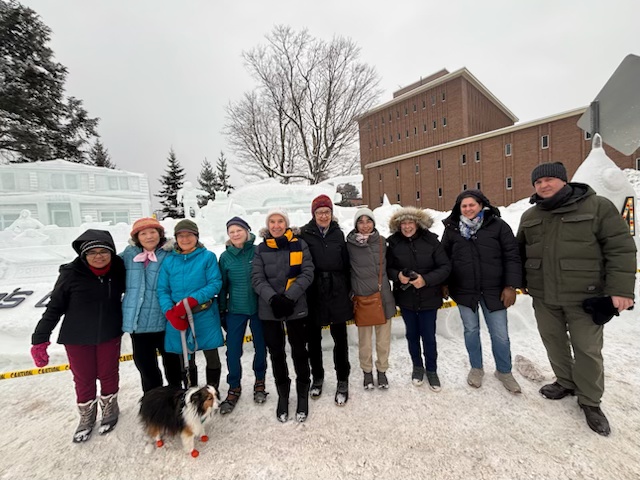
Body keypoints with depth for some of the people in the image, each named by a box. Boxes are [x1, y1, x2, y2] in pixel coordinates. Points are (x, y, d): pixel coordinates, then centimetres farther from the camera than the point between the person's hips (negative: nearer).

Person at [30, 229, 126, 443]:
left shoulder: (119, 270, -13)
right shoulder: (71, 274, -17)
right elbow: (54, 307, -7)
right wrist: (40, 339, -7)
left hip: (110, 335, 1)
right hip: (77, 338, -1)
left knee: (108, 374, 15)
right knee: (83, 379, 15)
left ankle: (109, 409, 40)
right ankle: (86, 417, 39)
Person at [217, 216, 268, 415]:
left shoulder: (258, 251, -6)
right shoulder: (226, 256, 0)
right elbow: (222, 285, 7)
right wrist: (221, 310, 8)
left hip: (258, 308, -1)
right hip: (235, 310, 1)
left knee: (260, 347, 13)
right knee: (233, 351, 4)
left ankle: (259, 383, 36)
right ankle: (234, 389, 26)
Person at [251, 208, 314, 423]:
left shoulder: (299, 244, -2)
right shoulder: (261, 249, 2)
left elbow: (307, 273, -7)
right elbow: (257, 278, -4)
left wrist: (289, 297, -18)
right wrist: (273, 298, -19)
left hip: (295, 307, -1)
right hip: (269, 309, 2)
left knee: (299, 351, 10)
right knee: (276, 353, 14)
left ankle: (303, 395, 32)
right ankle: (283, 395, 34)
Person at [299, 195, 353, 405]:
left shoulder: (338, 234, 5)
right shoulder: (305, 234, -3)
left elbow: (346, 263, 8)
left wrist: (347, 291, 6)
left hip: (337, 294, 1)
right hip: (313, 295, -1)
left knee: (340, 339, 8)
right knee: (313, 339, 13)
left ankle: (343, 382, 25)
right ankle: (317, 378, 35)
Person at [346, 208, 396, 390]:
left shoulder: (381, 241, 0)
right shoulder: (350, 244, -7)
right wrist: (352, 289, 3)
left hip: (383, 296, 2)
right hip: (362, 297, -2)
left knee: (383, 338, 12)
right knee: (364, 340, 10)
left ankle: (382, 370, 34)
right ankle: (367, 371, 32)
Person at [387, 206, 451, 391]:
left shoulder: (431, 240, -11)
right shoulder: (394, 243, -8)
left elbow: (445, 267, -10)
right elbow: (387, 268, 1)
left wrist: (426, 279, -23)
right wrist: (397, 275, -20)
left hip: (428, 298, -1)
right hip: (406, 298, 1)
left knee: (428, 335, 10)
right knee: (412, 334, 17)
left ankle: (431, 370, 34)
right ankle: (417, 366, 40)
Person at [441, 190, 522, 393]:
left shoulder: (498, 225, -4)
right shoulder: (452, 229, 0)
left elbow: (512, 256, -4)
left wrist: (511, 285, -8)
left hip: (493, 290, -1)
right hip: (464, 291, 1)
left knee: (500, 334, 9)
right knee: (471, 330, 15)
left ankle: (504, 371, 34)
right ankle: (476, 368, 36)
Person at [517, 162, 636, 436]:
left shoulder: (597, 206, -8)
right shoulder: (529, 216, 6)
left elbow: (620, 248, -10)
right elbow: (519, 250, 16)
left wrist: (621, 288, -15)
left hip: (583, 296, -4)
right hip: (543, 296, 4)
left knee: (587, 349, 7)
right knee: (553, 342, 16)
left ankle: (590, 402, 27)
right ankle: (565, 382, 39)